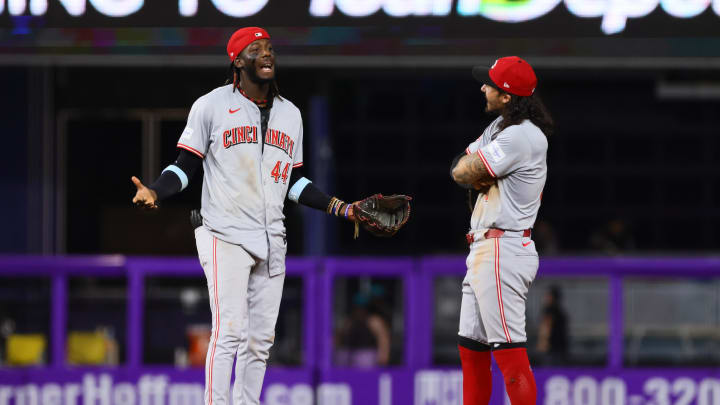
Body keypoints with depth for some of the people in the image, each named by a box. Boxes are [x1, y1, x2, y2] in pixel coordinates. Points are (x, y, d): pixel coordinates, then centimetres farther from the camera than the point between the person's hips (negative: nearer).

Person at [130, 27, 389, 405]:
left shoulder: (290, 114, 15)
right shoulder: (211, 106, -1)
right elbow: (184, 166, -1)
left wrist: (342, 208, 12)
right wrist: (153, 192, -19)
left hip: (271, 242, 6)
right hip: (224, 235, -6)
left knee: (260, 339, 5)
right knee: (229, 332, -14)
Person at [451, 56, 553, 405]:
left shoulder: (523, 136, -17)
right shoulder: (499, 127, 16)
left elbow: (467, 173, -16)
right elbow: (460, 172, 12)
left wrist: (471, 170, 4)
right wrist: (478, 174, -7)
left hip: (502, 253, -11)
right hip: (483, 250, 11)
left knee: (509, 350, -14)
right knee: (471, 347, 13)